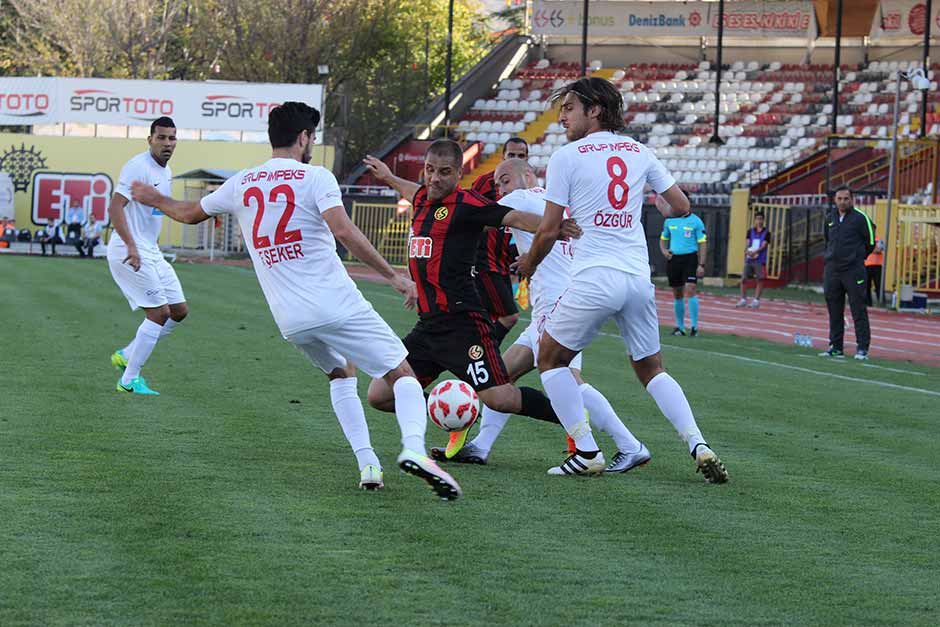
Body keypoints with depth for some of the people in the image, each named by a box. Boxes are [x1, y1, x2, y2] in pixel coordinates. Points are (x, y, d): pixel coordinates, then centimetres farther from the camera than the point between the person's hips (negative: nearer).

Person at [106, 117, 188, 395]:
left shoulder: (166, 172, 14)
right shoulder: (138, 167, -16)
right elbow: (115, 207, -24)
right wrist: (131, 246, -34)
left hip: (151, 253, 10)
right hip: (131, 253, -10)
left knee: (179, 310, 9)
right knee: (159, 312, -12)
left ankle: (127, 355, 18)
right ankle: (129, 380, -6)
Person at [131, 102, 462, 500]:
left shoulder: (241, 184, 12)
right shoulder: (314, 177, -4)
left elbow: (190, 213, 29)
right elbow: (344, 232, -20)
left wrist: (154, 199, 50)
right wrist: (393, 276, -16)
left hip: (290, 320, 5)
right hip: (337, 305, -5)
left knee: (341, 373, 30)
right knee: (402, 375, 1)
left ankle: (367, 466, 15)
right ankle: (414, 449, -27)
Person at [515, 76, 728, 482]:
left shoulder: (566, 157, -2)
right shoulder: (639, 152, 11)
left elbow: (549, 229, -3)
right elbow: (681, 207, 14)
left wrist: (528, 264, 16)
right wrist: (660, 207, 36)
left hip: (594, 279, -5)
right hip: (639, 278, 5)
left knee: (550, 358, 14)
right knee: (651, 370, 19)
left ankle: (586, 453, 5)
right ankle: (699, 447, 1)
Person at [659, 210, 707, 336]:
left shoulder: (696, 221, -3)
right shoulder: (669, 221, 10)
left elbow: (703, 244, -4)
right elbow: (663, 239, 22)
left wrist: (701, 265, -11)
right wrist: (664, 250, -1)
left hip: (690, 259, -4)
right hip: (673, 259, 5)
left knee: (690, 290, -17)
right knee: (677, 294, 8)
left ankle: (694, 326, -13)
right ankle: (680, 327, 17)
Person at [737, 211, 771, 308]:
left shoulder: (766, 233, 1)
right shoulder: (750, 231, 10)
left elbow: (764, 246, -9)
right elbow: (748, 243, 2)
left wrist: (755, 252, -25)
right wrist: (748, 251, -20)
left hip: (760, 260, -3)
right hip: (749, 259, 3)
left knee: (760, 280, -2)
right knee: (743, 278, 0)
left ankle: (756, 300, 6)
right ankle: (743, 299, 10)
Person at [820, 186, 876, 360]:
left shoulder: (860, 218, -5)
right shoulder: (830, 219, 11)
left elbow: (870, 243, 0)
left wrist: (856, 257, 9)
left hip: (854, 271, -6)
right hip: (832, 270, 6)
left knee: (858, 310, -5)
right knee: (834, 311, 8)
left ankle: (862, 348, -4)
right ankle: (835, 347, 13)